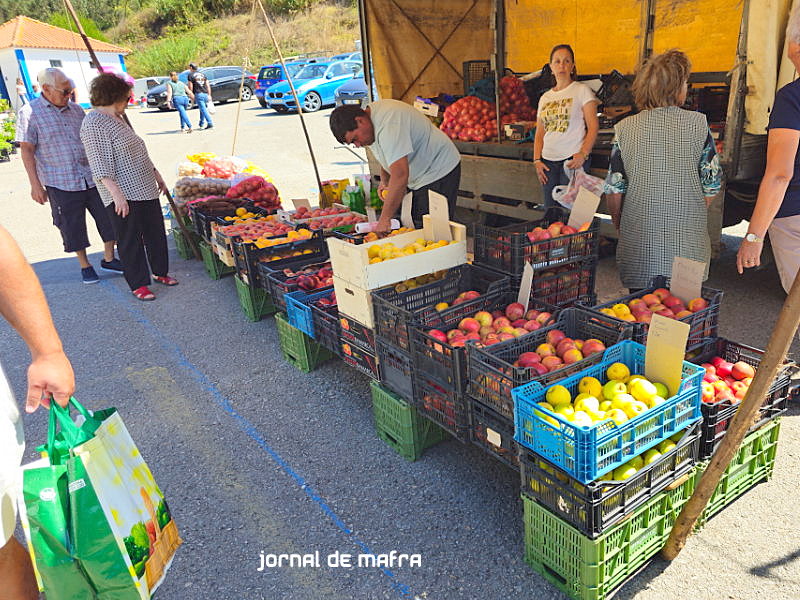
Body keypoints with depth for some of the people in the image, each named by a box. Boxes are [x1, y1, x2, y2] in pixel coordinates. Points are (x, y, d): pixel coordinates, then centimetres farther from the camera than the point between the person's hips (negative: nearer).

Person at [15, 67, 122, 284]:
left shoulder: (75, 109, 9)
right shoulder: (29, 113, -5)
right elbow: (27, 150, -6)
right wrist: (35, 185, -10)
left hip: (92, 178, 5)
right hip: (60, 183, -4)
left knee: (108, 217, 6)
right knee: (72, 226, 5)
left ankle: (109, 259, 23)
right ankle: (85, 265, 21)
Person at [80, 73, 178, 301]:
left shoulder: (117, 118, 15)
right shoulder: (94, 124, -14)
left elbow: (139, 151, 23)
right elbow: (100, 166, -20)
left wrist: (156, 175, 25)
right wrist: (117, 194, -25)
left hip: (145, 189, 10)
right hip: (124, 196, -9)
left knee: (156, 232, 16)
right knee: (131, 240, 1)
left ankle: (160, 272, 31)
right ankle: (138, 284, 11)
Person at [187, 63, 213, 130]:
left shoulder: (190, 75, 3)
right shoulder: (203, 74, 18)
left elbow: (190, 87, -2)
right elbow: (208, 85, 12)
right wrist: (209, 95, 12)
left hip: (198, 94, -6)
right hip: (205, 94, 6)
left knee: (203, 110, -9)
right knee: (203, 109, 17)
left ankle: (210, 123, -20)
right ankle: (201, 124, 23)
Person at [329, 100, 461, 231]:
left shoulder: (388, 123, -29)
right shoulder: (370, 117, 3)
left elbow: (400, 175, -36)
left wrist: (384, 219, -36)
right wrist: (384, 181, 4)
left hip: (438, 171, -10)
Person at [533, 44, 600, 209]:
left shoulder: (582, 90, 1)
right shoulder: (545, 97, 16)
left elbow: (593, 127, -5)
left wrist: (583, 154, -17)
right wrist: (537, 160, 4)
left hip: (573, 159, -5)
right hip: (548, 161, 5)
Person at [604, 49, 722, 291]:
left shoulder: (625, 128, -2)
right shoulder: (698, 124, -2)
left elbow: (614, 189, -2)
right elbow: (712, 185, 1)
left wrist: (619, 224, 14)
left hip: (638, 242, 0)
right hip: (688, 242, 0)